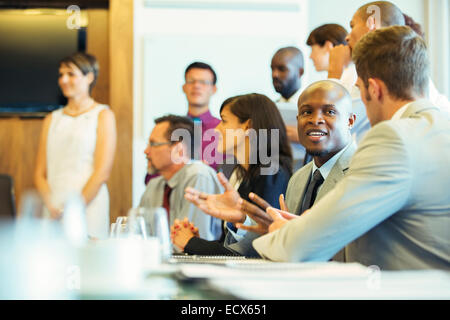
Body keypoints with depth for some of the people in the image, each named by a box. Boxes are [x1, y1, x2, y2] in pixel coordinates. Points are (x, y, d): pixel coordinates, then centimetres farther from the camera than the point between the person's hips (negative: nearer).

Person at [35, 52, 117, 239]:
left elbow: (102, 173, -6)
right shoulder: (52, 119, 16)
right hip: (53, 215, 4)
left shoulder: (103, 115, 2)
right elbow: (40, 173, 11)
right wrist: (52, 207, -7)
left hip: (89, 208, -4)